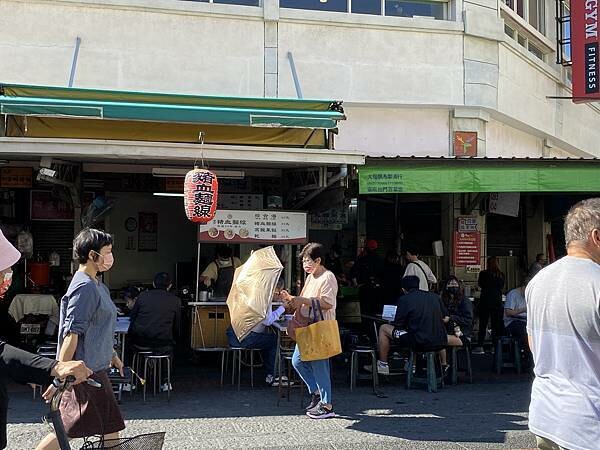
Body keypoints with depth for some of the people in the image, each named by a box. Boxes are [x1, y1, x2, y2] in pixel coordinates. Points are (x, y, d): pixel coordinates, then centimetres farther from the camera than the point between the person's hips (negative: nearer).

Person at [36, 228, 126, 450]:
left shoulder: (98, 285, 13)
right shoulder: (84, 287, -18)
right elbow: (71, 334, -23)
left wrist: (112, 355, 29)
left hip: (97, 369, 10)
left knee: (111, 427, 12)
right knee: (67, 428, -3)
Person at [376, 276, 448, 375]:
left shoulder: (404, 299, -3)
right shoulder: (435, 296, 10)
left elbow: (398, 324, -1)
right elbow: (445, 319, 17)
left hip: (419, 342, -5)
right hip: (440, 342, 5)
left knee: (383, 328, 13)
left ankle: (383, 365, 18)